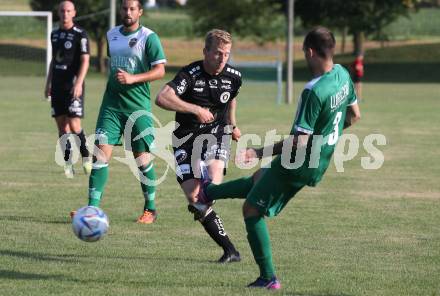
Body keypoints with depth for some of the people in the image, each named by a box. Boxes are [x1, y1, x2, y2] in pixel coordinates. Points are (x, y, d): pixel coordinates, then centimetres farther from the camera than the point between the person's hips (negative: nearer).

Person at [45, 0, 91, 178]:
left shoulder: (80, 34, -5)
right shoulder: (55, 34, 14)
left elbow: (85, 60, -10)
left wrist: (79, 83, -20)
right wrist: (48, 83, 18)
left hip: (73, 85, -6)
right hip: (57, 86, 6)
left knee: (74, 125, -13)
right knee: (61, 126, 3)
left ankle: (86, 158, 3)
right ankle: (68, 165, 6)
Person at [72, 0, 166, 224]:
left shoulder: (149, 37, -6)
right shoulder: (111, 35, 11)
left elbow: (160, 70, -11)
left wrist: (132, 78, -22)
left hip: (138, 106, -4)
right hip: (111, 103, 4)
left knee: (143, 158, 0)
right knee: (101, 153, -8)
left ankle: (150, 209, 17)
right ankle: (93, 208, -9)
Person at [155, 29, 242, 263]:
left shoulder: (234, 77, -3)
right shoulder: (191, 74, -18)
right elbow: (161, 98, -33)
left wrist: (232, 125, 30)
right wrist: (196, 109, -35)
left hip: (217, 132, 2)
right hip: (186, 137, -2)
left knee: (213, 178, -32)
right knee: (193, 196, -9)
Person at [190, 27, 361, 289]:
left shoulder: (314, 92, -29)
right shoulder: (343, 75, -4)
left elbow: (299, 142, -27)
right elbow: (354, 116, 11)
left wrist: (260, 152, -20)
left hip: (297, 166, -9)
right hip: (319, 166, 9)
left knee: (252, 210, 6)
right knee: (259, 178, 29)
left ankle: (268, 278, 8)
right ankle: (207, 194, 51)